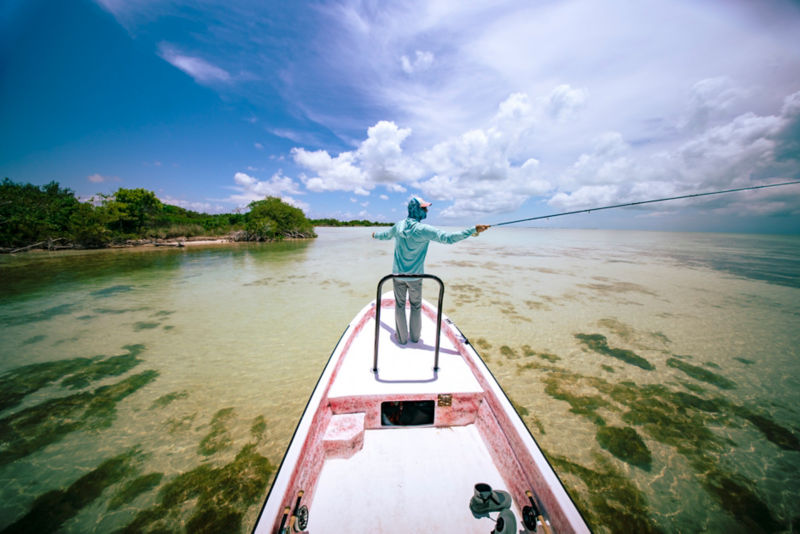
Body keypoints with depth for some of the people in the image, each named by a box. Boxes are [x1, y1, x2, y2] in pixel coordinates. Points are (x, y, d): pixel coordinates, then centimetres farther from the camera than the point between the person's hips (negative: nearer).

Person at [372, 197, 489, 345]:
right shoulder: (424, 229, -17)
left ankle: (402, 338, 24)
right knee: (416, 307, 15)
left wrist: (375, 235, 42)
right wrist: (473, 230, -21)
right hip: (415, 276, -3)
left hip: (398, 275, 3)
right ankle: (415, 337, 30)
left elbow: (385, 235, 18)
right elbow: (448, 238, -24)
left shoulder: (398, 226, -1)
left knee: (400, 305, 12)